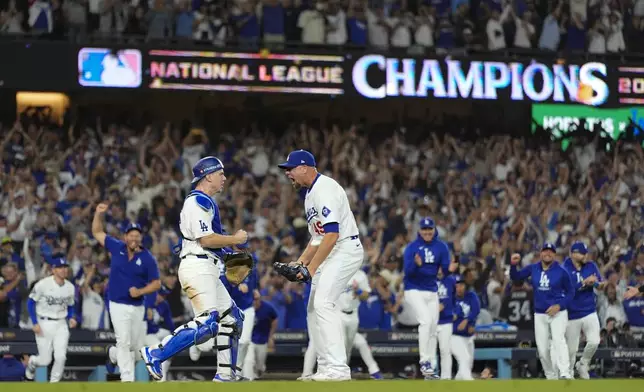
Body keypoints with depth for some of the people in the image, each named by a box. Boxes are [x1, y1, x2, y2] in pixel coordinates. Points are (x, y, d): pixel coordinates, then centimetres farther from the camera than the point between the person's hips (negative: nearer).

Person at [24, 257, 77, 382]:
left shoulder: (70, 287, 2)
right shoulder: (43, 284, -13)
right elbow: (31, 302, -6)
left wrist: (71, 318, -4)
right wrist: (35, 324, -11)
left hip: (61, 325, 3)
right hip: (44, 324, -3)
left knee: (61, 357, -12)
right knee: (45, 360, 0)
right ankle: (32, 362, 36)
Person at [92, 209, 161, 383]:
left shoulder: (147, 258, -5)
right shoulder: (117, 248, -1)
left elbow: (156, 283, -1)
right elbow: (97, 232, 10)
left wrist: (140, 291, -17)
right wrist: (98, 214, -5)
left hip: (138, 307, 2)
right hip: (119, 305, -2)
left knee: (136, 346, 12)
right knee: (124, 342, -12)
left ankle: (116, 354, 41)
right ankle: (127, 379, -13)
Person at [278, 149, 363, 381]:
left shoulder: (325, 189, -16)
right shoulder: (310, 193, 17)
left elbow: (332, 234, -24)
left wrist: (312, 267, -23)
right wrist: (300, 263, 11)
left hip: (346, 249, -11)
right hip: (331, 253, 11)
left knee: (323, 304, -20)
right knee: (313, 309, 10)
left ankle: (338, 368, -24)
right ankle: (326, 369, 12)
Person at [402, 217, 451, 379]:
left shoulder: (441, 247, 2)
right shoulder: (412, 247, -8)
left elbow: (446, 268, -3)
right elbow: (407, 271, -16)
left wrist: (451, 268, -26)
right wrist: (416, 264, -36)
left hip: (432, 291, 5)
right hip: (414, 290, -5)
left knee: (433, 327, 6)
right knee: (426, 321, -23)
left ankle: (430, 367, 13)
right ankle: (424, 361, -23)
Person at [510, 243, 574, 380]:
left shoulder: (561, 271, -6)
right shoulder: (533, 269, 5)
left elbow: (570, 292, -1)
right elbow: (515, 277, 9)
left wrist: (559, 305, -15)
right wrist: (513, 265, -11)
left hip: (558, 313, -4)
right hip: (539, 315, 5)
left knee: (558, 340, -26)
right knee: (542, 350, 4)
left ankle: (565, 374, -38)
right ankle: (551, 378, 19)